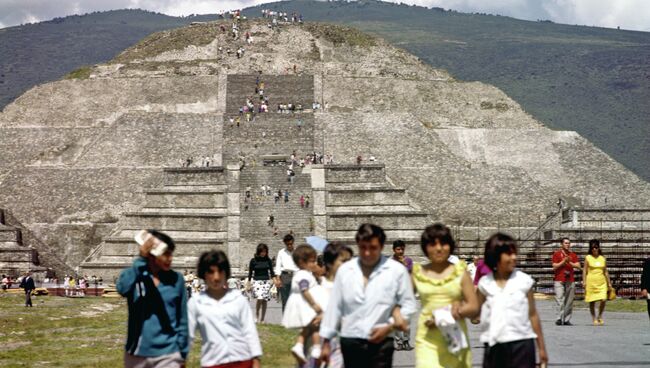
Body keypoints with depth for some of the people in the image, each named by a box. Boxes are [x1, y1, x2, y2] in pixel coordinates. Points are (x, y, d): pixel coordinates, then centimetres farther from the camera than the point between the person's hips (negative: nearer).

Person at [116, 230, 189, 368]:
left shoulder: (176, 280, 0)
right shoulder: (133, 276, -3)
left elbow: (182, 319, 5)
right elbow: (122, 289, -27)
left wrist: (183, 353, 5)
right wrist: (141, 259, -28)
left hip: (167, 354, -1)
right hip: (137, 354, 1)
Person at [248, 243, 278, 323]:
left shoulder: (268, 260, 5)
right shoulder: (253, 260, -1)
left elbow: (271, 271, 9)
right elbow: (250, 272, 4)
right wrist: (248, 283, 2)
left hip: (266, 281, 3)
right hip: (257, 281, -3)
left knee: (264, 300, 2)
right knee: (259, 298, -21)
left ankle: (262, 320, 10)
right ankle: (256, 315, 0)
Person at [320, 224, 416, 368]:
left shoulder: (397, 270, -3)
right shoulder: (345, 270, 5)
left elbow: (408, 305, 1)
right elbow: (334, 307, 9)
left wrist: (390, 326, -12)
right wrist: (326, 341, 9)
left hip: (381, 342, -3)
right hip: (350, 341, 3)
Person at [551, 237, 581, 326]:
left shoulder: (573, 255, 15)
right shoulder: (557, 254, 5)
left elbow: (578, 266, 7)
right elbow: (554, 267, -3)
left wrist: (570, 262, -6)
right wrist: (564, 261, -11)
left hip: (570, 281, 4)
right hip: (559, 280, -4)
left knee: (569, 301, 1)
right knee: (560, 300, -13)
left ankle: (566, 320, 4)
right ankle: (559, 319, -16)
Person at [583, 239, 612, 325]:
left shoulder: (602, 258, 11)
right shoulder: (588, 258, 3)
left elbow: (605, 272, 15)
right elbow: (584, 270, 2)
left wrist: (609, 283, 13)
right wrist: (584, 281, -7)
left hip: (601, 282, 2)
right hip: (591, 282, -2)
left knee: (603, 300, -11)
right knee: (592, 301, 1)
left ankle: (600, 316, 11)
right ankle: (594, 319, 14)